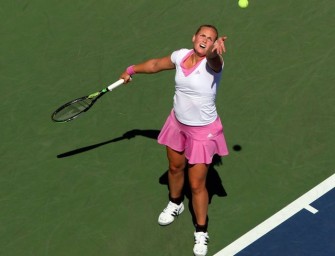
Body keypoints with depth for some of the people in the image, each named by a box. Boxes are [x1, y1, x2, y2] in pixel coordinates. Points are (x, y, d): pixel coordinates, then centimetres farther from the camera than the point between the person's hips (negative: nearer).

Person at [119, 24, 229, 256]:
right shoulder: (180, 56, -8)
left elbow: (214, 61, -53)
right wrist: (132, 70, 26)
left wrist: (216, 50, -76)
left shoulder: (212, 63, -25)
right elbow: (156, 65, 13)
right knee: (175, 167, 27)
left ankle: (201, 232, 21)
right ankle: (175, 204, 57)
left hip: (202, 132, -6)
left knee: (197, 185, -1)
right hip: (178, 124, 6)